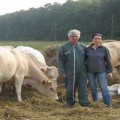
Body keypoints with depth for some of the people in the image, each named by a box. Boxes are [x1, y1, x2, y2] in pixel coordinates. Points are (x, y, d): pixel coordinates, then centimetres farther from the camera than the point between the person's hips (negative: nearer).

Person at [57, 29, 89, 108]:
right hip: (69, 73, -2)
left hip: (82, 72, 2)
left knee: (83, 88, 0)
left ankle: (85, 104, 4)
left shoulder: (82, 47, 10)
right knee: (70, 89, 8)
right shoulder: (63, 47, 2)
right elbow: (60, 61, 0)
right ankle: (70, 102, 24)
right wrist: (62, 72, -5)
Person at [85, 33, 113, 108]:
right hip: (90, 72, 2)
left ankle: (109, 105, 0)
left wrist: (109, 71, -3)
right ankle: (95, 102, 25)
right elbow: (84, 60, 8)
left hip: (101, 71, -2)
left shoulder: (104, 49, -2)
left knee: (104, 88, -4)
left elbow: (108, 61, 0)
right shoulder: (87, 49, 1)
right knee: (93, 88, 11)